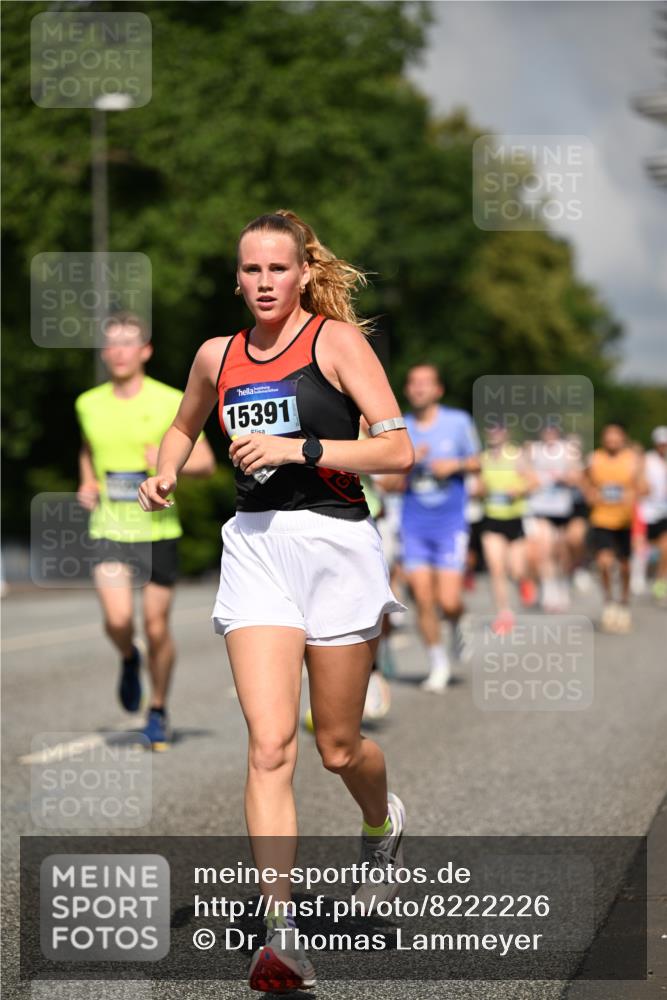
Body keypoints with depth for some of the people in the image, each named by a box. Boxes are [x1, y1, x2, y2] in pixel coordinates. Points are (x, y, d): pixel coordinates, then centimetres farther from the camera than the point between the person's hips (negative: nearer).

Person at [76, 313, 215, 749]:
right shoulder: (89, 404, 5)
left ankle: (158, 710, 23)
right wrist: (87, 484, 7)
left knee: (157, 626, 3)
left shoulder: (170, 402, -5)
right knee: (118, 620, -16)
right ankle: (129, 659, 19)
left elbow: (206, 460, -3)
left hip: (158, 529, -1)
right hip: (109, 528, 1)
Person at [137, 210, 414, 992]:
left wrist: (299, 448, -19)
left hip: (335, 540, -2)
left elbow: (398, 451, -10)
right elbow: (183, 428, 32)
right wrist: (164, 473, 11)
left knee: (337, 746, 8)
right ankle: (281, 934, -16)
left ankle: (382, 823, 44)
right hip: (254, 544, 3)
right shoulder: (218, 356, 11)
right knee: (270, 743, -13)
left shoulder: (336, 339, -3)